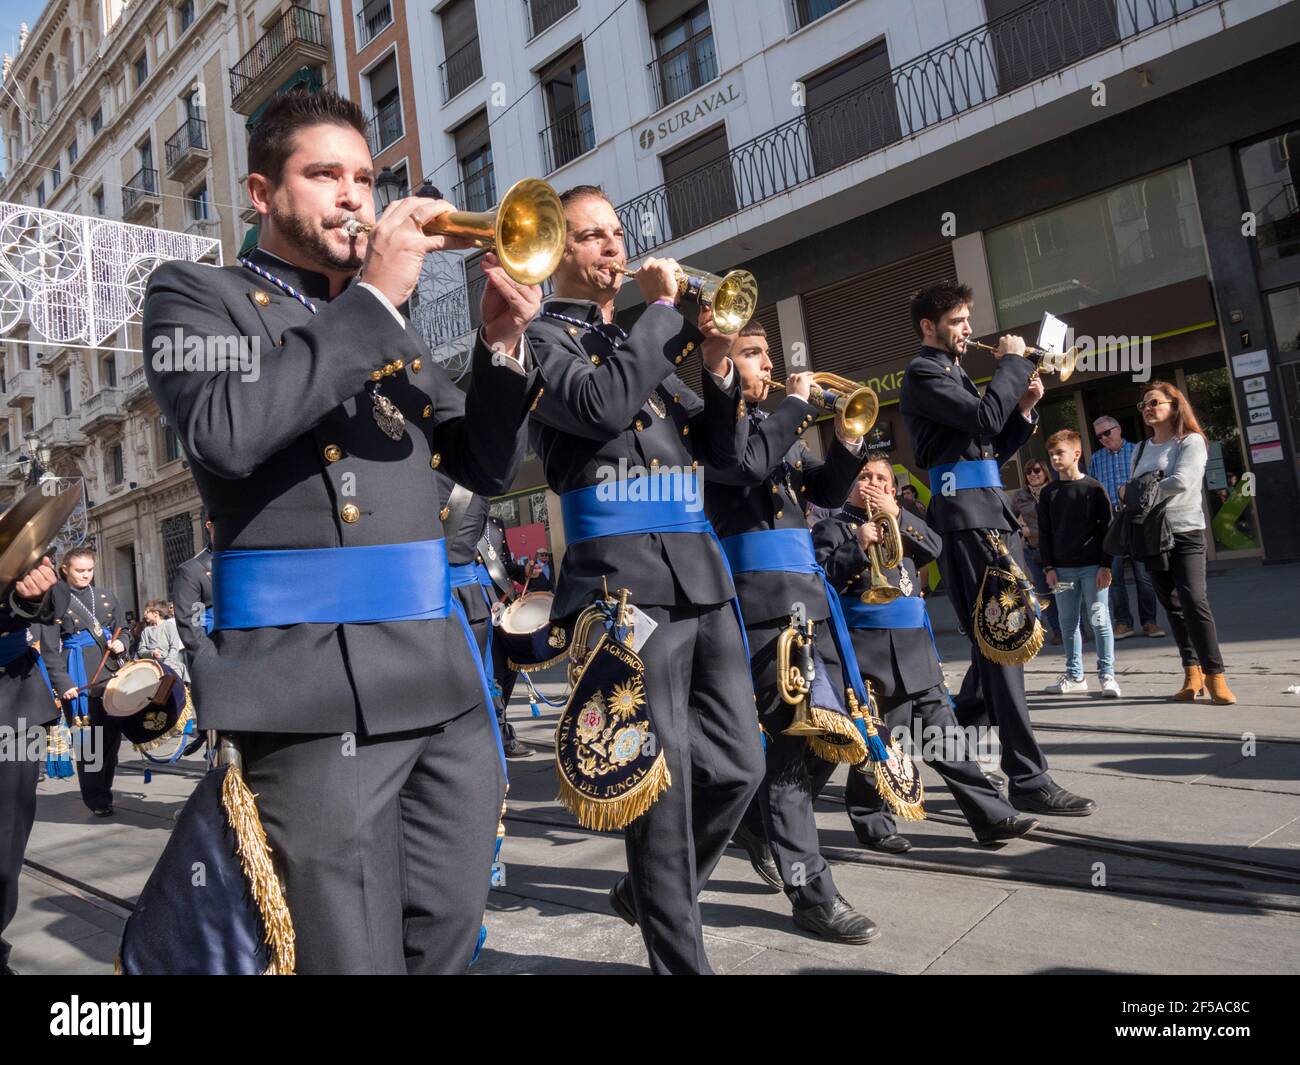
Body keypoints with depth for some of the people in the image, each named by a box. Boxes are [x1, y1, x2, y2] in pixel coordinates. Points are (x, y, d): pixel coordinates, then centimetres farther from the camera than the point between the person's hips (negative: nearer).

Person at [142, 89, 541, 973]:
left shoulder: (385, 323, 21)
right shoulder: (197, 294, 6)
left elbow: (489, 467, 17)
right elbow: (223, 432, -17)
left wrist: (502, 345, 1)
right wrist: (374, 300, -13)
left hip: (448, 680, 6)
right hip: (319, 688, -5)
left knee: (446, 947, 12)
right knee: (353, 956, -2)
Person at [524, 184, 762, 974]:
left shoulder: (651, 341, 23)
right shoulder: (543, 337, 3)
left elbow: (727, 453, 17)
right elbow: (601, 403, -20)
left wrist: (719, 368, 0)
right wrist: (664, 308, -8)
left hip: (702, 572, 7)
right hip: (625, 579, -7)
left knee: (737, 764, 10)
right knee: (663, 779, -3)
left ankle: (651, 894, 33)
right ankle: (679, 954, 14)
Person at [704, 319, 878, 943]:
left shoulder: (771, 421, 21)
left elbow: (826, 493, 21)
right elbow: (743, 465, -24)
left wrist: (847, 442, 3)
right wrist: (797, 405, -12)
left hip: (806, 591, 9)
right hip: (758, 597, -9)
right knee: (787, 734, -7)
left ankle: (757, 818, 34)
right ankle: (810, 891, 2)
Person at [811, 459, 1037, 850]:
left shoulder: (898, 523, 20)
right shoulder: (833, 527, 3)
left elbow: (934, 546, 4)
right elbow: (823, 576, -10)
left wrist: (897, 514, -6)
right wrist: (858, 545, -20)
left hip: (914, 643, 5)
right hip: (868, 647, -5)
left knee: (945, 736, 7)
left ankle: (993, 817, 10)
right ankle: (874, 825, 15)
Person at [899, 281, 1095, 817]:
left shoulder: (956, 373, 25)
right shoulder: (922, 373, -3)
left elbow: (996, 446, 23)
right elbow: (983, 419, -18)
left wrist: (1024, 406, 7)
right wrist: (1012, 362, -5)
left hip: (992, 510, 10)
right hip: (965, 515, -10)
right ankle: (1028, 780, -8)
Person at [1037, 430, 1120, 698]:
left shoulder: (1094, 488, -2)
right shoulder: (1048, 493, 7)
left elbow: (1106, 527, -2)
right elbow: (1044, 533, 8)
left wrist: (1106, 565, -7)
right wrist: (1049, 567, 2)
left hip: (1092, 566, -3)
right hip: (1062, 568, 4)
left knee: (1099, 620, -2)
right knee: (1068, 622, 8)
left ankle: (1107, 674, 7)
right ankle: (1074, 675, 18)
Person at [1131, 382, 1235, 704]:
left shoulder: (1191, 442, -4)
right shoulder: (1141, 449, 14)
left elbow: (1180, 482, -19)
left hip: (1185, 533, -5)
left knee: (1194, 601, -16)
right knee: (1173, 606, 7)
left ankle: (1215, 676, -10)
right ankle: (1192, 674, 13)